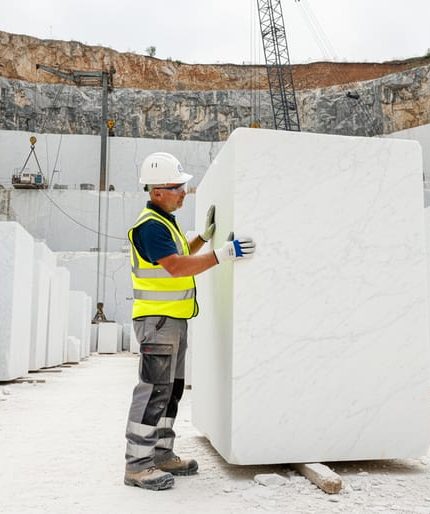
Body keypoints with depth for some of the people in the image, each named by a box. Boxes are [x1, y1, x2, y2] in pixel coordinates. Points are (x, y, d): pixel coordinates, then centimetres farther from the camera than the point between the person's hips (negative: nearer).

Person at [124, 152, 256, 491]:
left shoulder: (166, 220, 17)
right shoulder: (150, 225, -16)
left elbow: (183, 254, 31)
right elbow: (176, 267, -26)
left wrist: (207, 235, 20)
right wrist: (222, 255, -28)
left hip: (174, 318, 10)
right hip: (157, 319, -10)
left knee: (172, 389, 14)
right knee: (155, 389, -7)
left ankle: (162, 454, 25)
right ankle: (137, 465, 2)